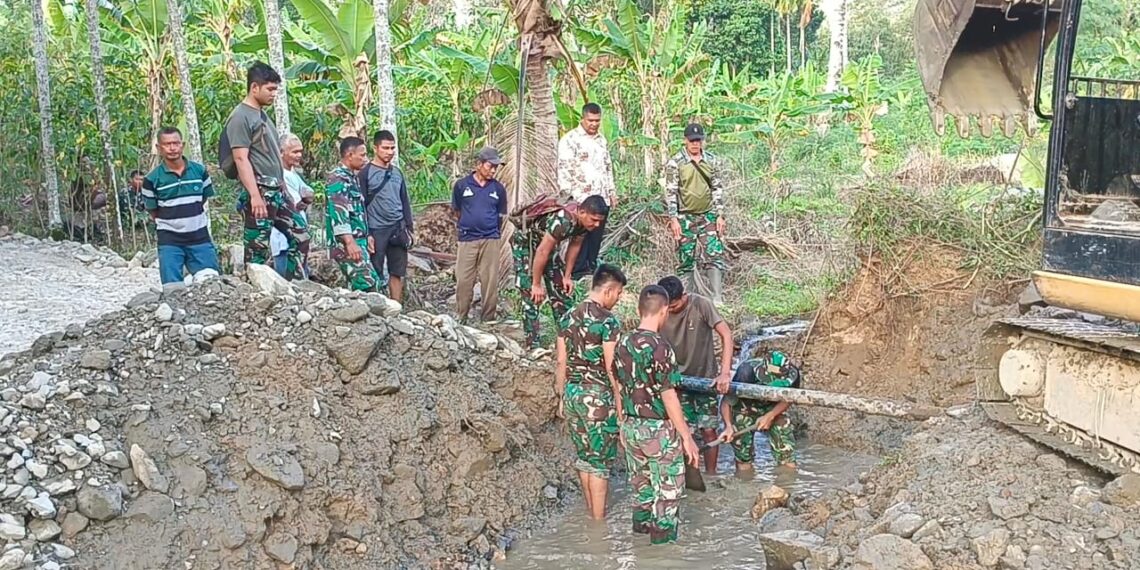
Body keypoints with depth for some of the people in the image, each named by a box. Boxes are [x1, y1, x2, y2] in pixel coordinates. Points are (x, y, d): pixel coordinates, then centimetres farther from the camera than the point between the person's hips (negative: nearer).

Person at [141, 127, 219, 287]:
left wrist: (190, 220, 12)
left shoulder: (200, 171, 2)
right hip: (169, 241, -2)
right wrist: (171, 223, 6)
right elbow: (153, 211, 4)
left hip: (199, 237, 2)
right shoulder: (152, 179, -5)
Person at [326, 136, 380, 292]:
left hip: (358, 242, 10)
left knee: (357, 287, 9)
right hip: (347, 244, -10)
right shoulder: (337, 179, -12)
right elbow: (338, 213, -22)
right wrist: (350, 242, -28)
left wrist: (367, 236, 25)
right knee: (368, 284, -17)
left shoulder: (351, 178, 19)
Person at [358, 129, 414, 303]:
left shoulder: (397, 172, 13)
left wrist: (409, 228, 11)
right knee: (375, 275, -1)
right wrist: (366, 234, -12)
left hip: (398, 230, 5)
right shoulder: (365, 173, -4)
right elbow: (360, 206, -7)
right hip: (377, 230, -5)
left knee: (397, 273, 6)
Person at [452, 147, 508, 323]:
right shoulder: (462, 185, 1)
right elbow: (455, 211, 13)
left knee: (490, 281, 2)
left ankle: (489, 320, 11)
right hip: (467, 240, -1)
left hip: (490, 241, 1)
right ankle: (460, 319, 10)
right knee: (463, 281, 0)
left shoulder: (498, 189, 5)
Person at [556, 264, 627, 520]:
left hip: (572, 394, 7)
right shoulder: (608, 321, -15)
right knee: (600, 461, 4)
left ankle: (591, 512, 31)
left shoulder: (568, 317, 6)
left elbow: (561, 363, 10)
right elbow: (611, 368, -16)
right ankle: (599, 519, 12)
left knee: (584, 457, 18)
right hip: (598, 397, -7)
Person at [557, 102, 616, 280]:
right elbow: (564, 169, -11)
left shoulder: (601, 139, 17)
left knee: (597, 237, 9)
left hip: (601, 199, 6)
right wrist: (570, 195, -16)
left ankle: (592, 269, 19)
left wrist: (612, 191, 19)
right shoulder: (570, 139, -6)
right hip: (581, 199, -6)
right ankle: (578, 273, 3)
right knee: (581, 237, -4)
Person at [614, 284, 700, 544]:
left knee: (641, 483, 22)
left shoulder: (622, 344, 0)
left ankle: (642, 525, 35)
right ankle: (663, 533, 16)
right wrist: (687, 437, -13)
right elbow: (668, 397, -20)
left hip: (631, 427, 7)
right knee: (668, 489, 9)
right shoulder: (660, 347, -22)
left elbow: (619, 390, 8)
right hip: (659, 430, -7)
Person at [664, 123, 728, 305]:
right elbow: (671, 192, -7)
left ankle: (717, 298, -4)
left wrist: (720, 215, 2)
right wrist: (673, 219, -13)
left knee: (715, 256, -5)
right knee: (686, 259, 3)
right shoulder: (675, 163, -6)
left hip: (709, 216, 3)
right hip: (685, 218, -3)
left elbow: (718, 189, 8)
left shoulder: (712, 161, 5)